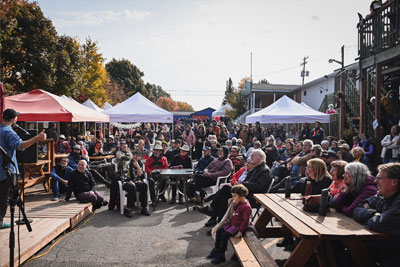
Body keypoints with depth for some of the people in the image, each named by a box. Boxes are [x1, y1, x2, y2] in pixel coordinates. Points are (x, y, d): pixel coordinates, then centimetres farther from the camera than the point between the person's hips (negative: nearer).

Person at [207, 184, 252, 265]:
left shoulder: (246, 206, -22)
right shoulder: (236, 203, 7)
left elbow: (245, 221, -21)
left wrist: (240, 231, -21)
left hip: (238, 226, -10)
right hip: (232, 223, 10)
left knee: (224, 235, -21)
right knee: (219, 231, 3)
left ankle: (221, 256, -8)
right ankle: (216, 250, 15)